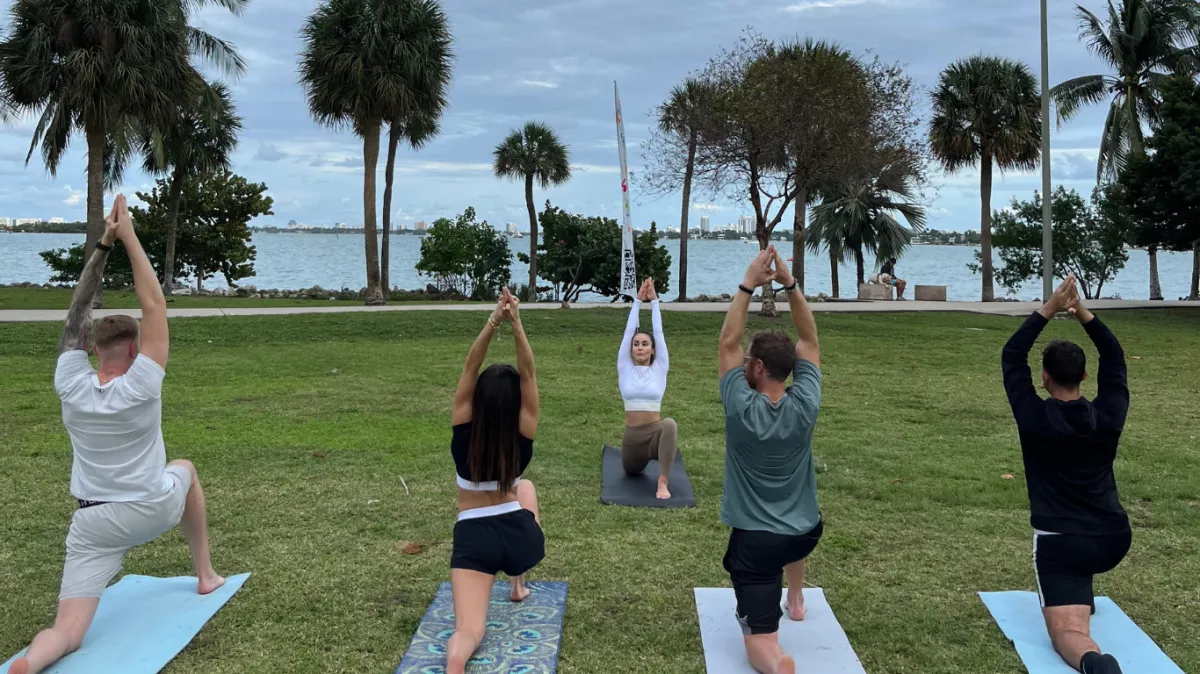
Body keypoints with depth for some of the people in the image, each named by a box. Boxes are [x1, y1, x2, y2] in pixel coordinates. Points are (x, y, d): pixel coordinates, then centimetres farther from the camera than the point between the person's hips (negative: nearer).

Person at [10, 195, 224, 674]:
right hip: (155, 511, -1)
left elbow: (77, 316, -2)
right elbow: (154, 304, -18)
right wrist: (128, 237, -15)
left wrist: (103, 244, -5)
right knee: (184, 469, 34)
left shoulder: (70, 387, -10)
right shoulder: (141, 387, -19)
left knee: (67, 634, -1)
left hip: (94, 526, 2)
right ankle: (205, 575, 36)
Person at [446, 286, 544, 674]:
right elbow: (527, 373, -15)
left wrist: (493, 322, -25)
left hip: (474, 540, -1)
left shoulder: (463, 436, -11)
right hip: (522, 536, 2)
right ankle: (518, 585, 34)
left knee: (469, 630, -4)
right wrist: (515, 324, -25)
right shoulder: (523, 438, -11)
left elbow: (470, 369, -16)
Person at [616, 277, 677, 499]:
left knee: (669, 424, -38)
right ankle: (647, 458, 59)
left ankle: (663, 482, -34)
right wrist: (638, 301, -4)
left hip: (655, 433, -4)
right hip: (632, 436, 4)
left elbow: (659, 332, -4)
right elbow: (629, 331, -3)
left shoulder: (660, 369, 0)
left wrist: (654, 301, -2)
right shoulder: (625, 369, 3)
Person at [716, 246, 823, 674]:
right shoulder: (805, 406, -11)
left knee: (760, 639, -4)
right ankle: (796, 600, 49)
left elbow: (728, 342, -10)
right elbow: (809, 339, -2)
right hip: (805, 533, 4)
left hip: (754, 540, -4)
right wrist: (789, 283, -10)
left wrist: (748, 286, -13)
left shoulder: (740, 409, -19)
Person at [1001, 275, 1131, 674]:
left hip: (1060, 544, -5)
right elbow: (1114, 358, 13)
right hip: (1113, 540, 5)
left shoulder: (1034, 419, -9)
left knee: (1068, 632, -14)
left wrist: (1049, 310, 0)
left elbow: (1012, 356, 0)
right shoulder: (1109, 416, -1)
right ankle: (1081, 596, 49)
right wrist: (1083, 312, 7)